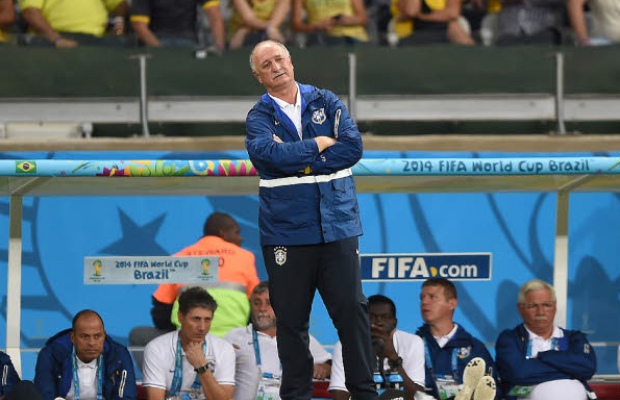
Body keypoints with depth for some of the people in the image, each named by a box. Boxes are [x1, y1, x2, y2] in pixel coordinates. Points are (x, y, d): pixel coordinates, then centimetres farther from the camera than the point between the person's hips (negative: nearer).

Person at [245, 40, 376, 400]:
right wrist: (319, 145, -10)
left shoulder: (326, 102, 8)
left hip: (336, 225, 0)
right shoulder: (259, 117, 4)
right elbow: (267, 153, -16)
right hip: (286, 231, 0)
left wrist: (296, 160, -10)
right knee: (291, 319, 4)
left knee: (352, 309, -2)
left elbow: (353, 146, -6)